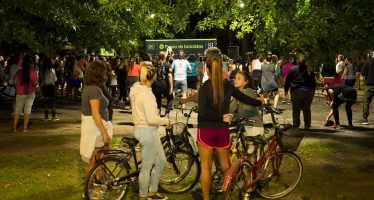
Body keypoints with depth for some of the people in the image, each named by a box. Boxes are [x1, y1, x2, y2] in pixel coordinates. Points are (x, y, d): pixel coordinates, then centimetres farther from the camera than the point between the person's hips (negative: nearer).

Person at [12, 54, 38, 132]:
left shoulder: (19, 72, -5)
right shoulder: (33, 73, -9)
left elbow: (14, 82, -3)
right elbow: (35, 83, -9)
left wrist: (18, 88, 15)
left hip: (20, 93, 1)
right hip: (30, 93, -1)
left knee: (17, 109, 10)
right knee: (27, 109, 6)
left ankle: (14, 127, 8)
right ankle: (25, 127, 5)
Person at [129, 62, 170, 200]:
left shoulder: (136, 89, 6)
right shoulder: (147, 94, -23)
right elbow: (152, 119, -26)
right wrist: (165, 120, -8)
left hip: (140, 128, 10)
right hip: (147, 132, -10)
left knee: (161, 160, 20)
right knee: (147, 167, 5)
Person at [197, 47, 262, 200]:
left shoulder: (204, 87, -13)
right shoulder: (228, 86, 0)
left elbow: (203, 112, -24)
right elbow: (245, 98, 15)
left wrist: (221, 117, -12)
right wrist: (260, 103, 32)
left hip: (206, 130, -4)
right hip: (223, 130, 4)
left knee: (206, 166, 6)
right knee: (225, 165, 18)